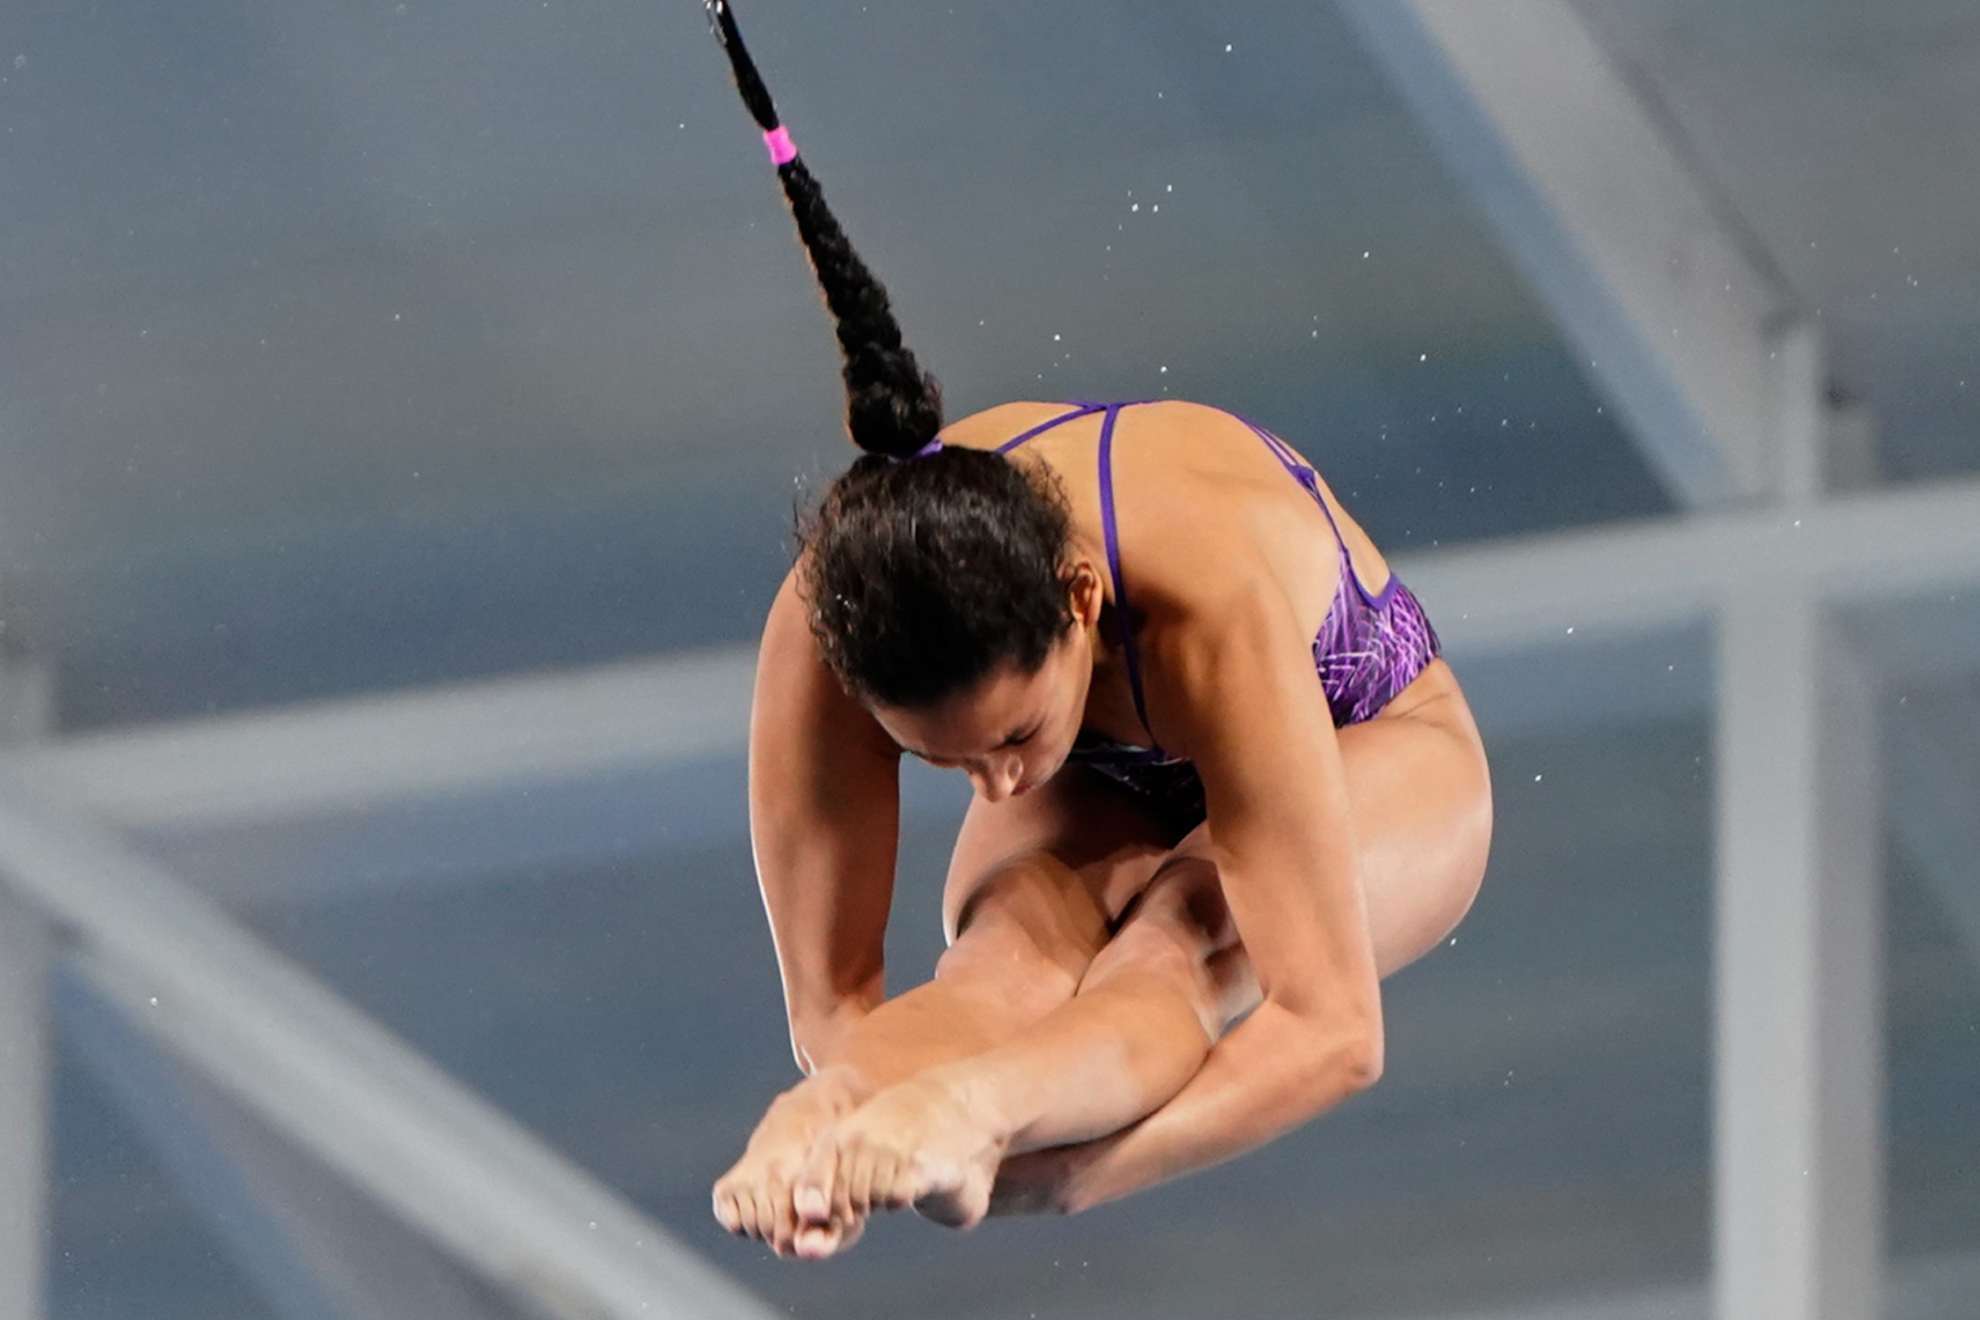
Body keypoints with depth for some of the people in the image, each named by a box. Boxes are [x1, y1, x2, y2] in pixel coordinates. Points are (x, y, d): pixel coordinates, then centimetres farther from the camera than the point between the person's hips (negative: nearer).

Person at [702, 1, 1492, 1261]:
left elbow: (1334, 1028, -46)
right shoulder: (831, 618, -34)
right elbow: (833, 1000, -26)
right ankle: (812, 1133, -64)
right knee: (1016, 945, -36)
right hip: (1104, 788, 4)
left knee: (1191, 935, -40)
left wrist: (1064, 1180, -58)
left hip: (1371, 755, -4)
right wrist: (836, 1110, -48)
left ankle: (980, 1117, -71)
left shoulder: (1209, 597, -45)